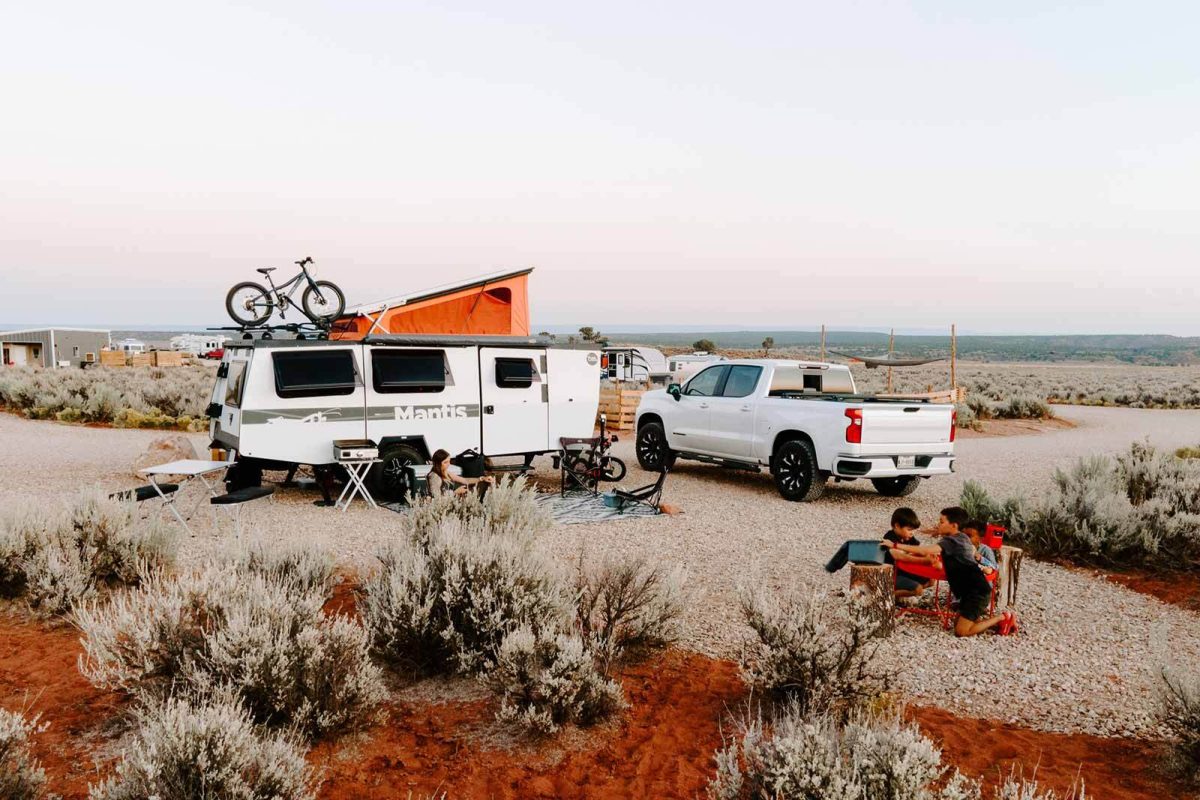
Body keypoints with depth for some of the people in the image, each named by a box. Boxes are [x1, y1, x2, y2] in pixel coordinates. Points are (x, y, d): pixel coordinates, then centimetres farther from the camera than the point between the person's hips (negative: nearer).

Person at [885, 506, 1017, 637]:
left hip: (977, 591, -9)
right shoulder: (962, 537, 12)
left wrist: (895, 545, -30)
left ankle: (1002, 618, 0)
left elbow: (926, 550, -31)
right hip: (975, 589, 9)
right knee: (958, 624, 13)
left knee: (961, 631, -10)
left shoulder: (950, 541, -15)